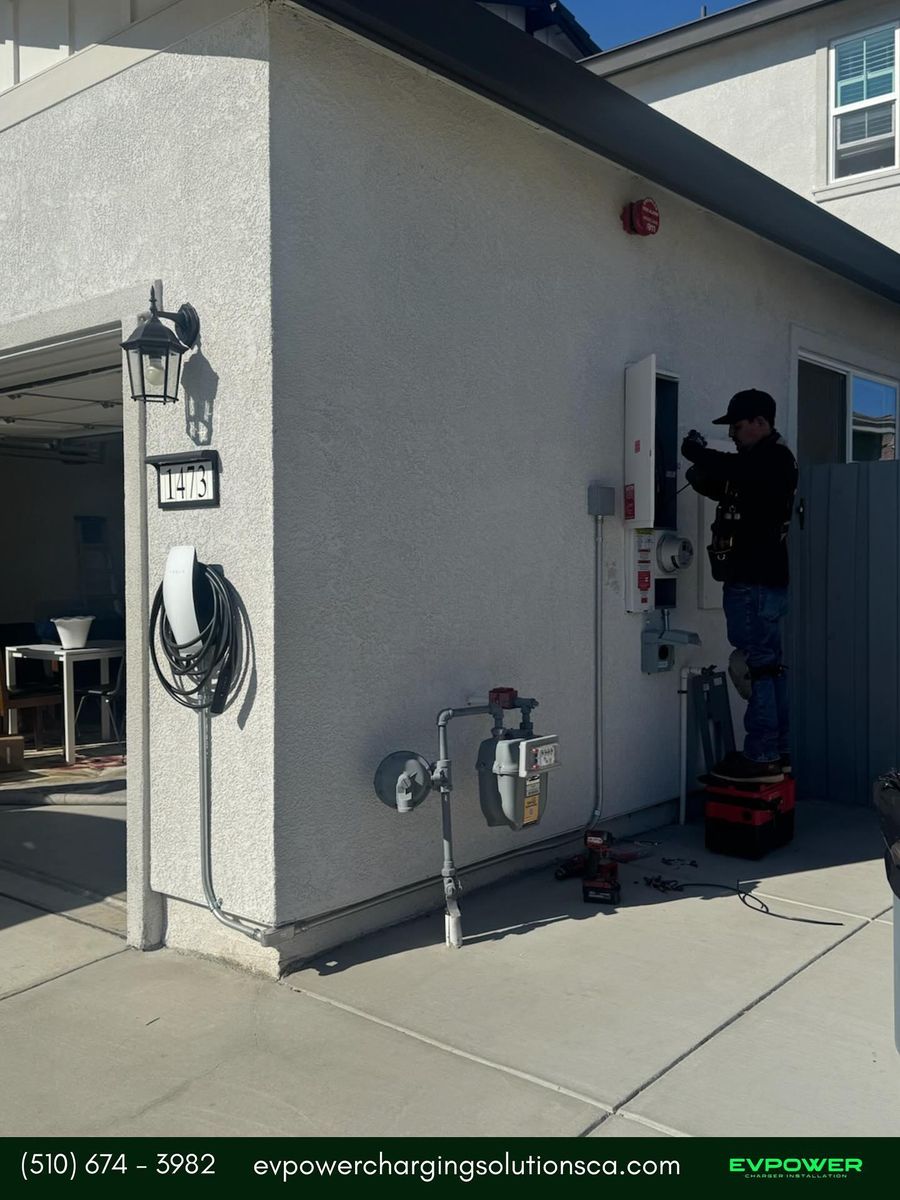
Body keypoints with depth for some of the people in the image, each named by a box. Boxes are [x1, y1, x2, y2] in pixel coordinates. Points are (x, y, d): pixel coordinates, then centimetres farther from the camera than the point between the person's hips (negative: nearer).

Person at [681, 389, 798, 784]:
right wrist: (702, 478, 8)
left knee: (757, 667, -9)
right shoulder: (764, 461, 20)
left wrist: (697, 452, -10)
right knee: (768, 667, 11)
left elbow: (735, 469, -28)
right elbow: (732, 488, 28)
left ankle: (762, 758, -7)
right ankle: (776, 752, 17)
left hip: (755, 583, -10)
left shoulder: (773, 459, -11)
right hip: (761, 580, 10)